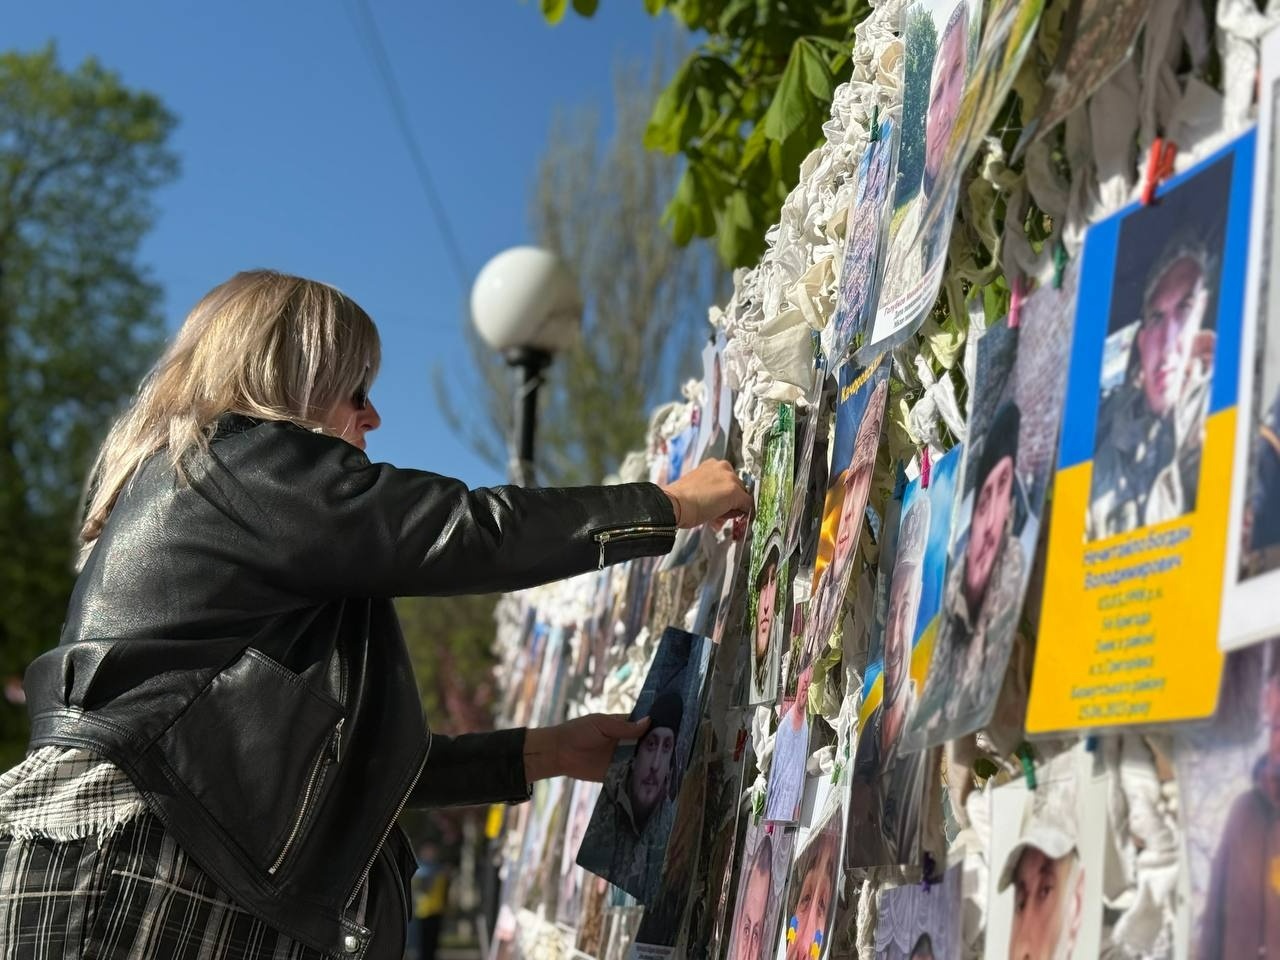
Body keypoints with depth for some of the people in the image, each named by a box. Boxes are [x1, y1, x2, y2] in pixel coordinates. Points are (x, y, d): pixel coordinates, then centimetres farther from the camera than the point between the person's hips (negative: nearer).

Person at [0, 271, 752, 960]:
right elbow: (465, 532, -11)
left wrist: (544, 753, 20)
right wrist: (670, 506, 0)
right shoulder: (238, 457, -4)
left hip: (190, 883, 10)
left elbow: (347, 756, 22)